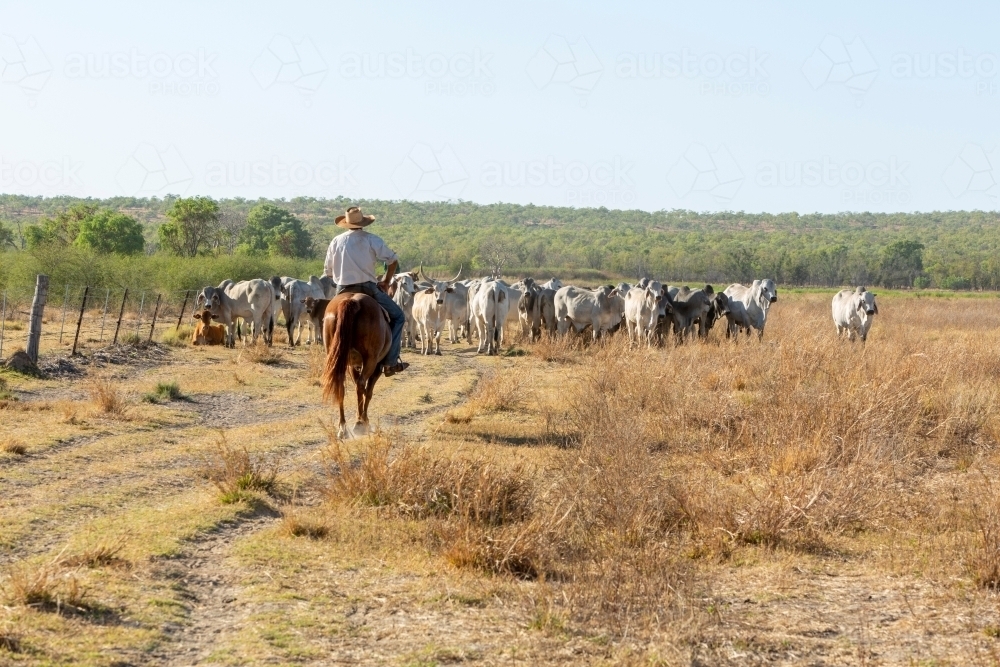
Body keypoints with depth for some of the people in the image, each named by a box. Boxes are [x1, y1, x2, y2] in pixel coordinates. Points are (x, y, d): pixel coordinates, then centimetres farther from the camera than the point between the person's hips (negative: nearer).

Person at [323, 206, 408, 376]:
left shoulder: (336, 241, 6)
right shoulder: (372, 240, -3)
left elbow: (327, 271, 11)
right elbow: (393, 261, -3)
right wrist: (386, 281, 10)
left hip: (342, 291, 4)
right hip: (368, 288, -3)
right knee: (398, 316, 9)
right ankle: (391, 362, -2)